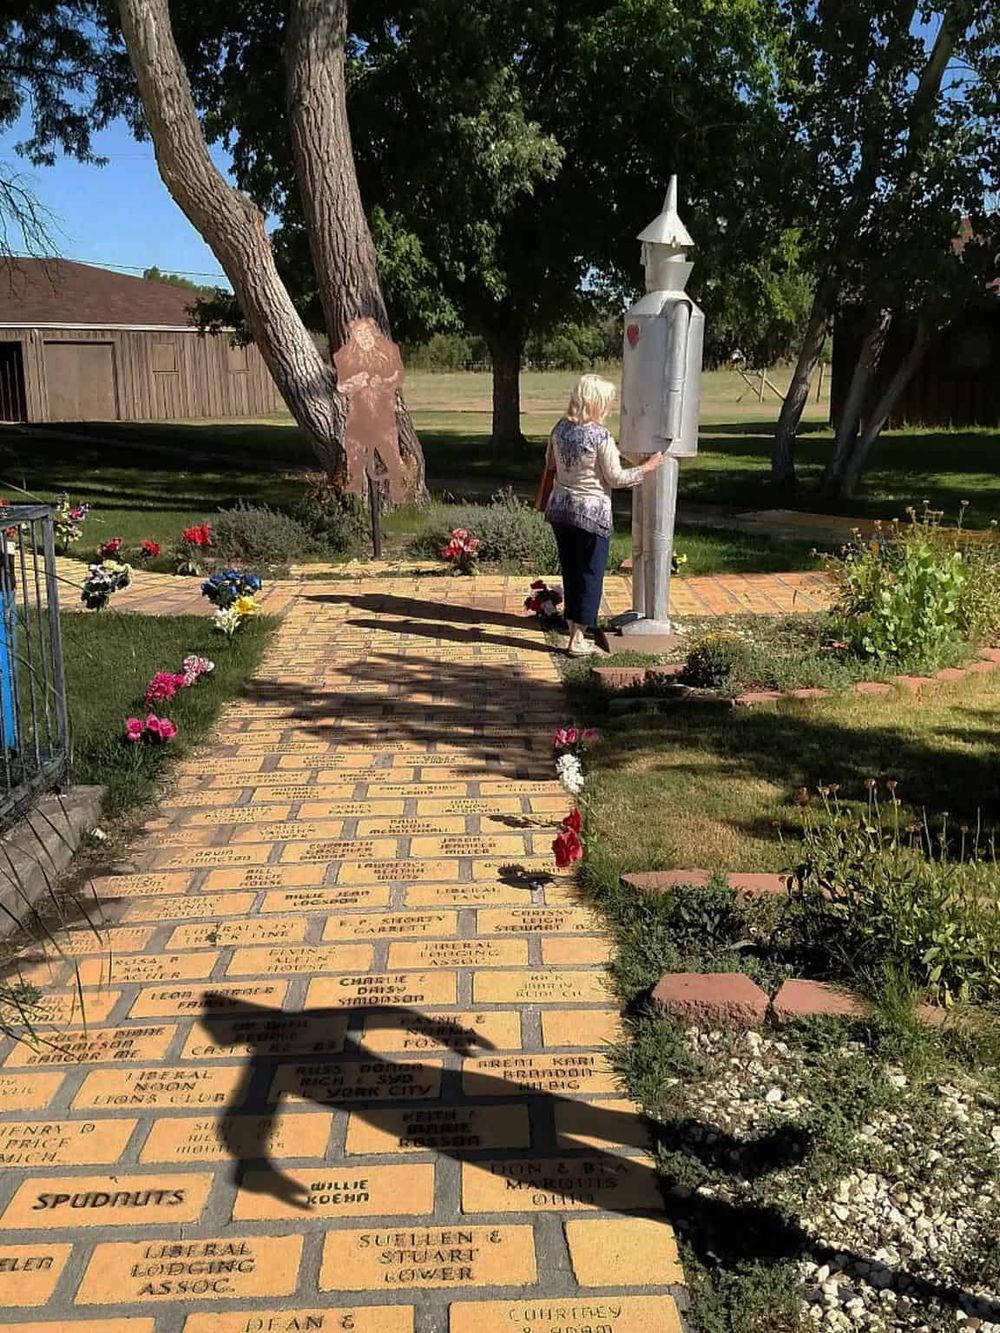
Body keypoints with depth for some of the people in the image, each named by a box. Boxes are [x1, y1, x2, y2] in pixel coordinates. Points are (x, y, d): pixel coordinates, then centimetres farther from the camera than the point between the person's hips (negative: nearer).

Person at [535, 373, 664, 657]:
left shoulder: (561, 428, 1)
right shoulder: (601, 435, -18)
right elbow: (616, 478, -11)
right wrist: (647, 467, 1)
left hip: (560, 508, 6)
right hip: (591, 512, -6)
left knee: (570, 571, 15)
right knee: (590, 575, 4)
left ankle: (575, 632, 23)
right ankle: (577, 640, 6)